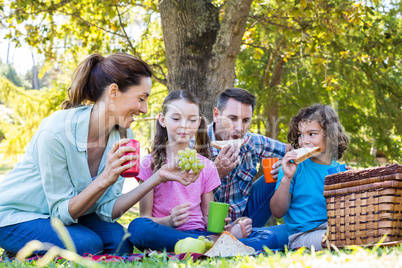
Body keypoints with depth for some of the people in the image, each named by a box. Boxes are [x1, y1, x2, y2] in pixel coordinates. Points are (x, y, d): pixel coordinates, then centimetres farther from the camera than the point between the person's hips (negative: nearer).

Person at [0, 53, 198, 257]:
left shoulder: (123, 137, -9)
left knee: (119, 239, -18)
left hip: (65, 215, 7)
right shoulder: (56, 131, -29)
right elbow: (62, 212, -24)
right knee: (87, 245, -29)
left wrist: (157, 178, -19)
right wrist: (105, 179, -38)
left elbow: (107, 210, -10)